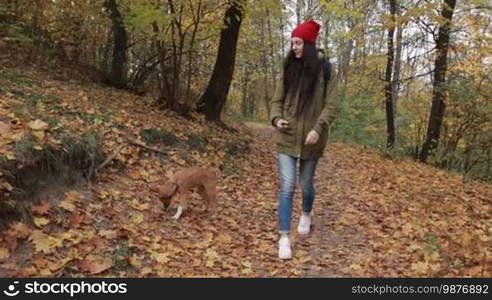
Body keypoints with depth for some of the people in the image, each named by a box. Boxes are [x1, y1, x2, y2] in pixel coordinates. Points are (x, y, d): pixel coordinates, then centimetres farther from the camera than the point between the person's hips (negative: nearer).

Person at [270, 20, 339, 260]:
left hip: (310, 140, -1)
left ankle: (306, 214, 46)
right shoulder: (288, 70, 5)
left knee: (306, 184, 14)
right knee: (287, 186, -5)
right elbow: (277, 100, 9)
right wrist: (276, 119, -11)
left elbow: (330, 105, -6)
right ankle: (284, 237, 1)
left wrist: (318, 128, -21)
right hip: (286, 138, 1)